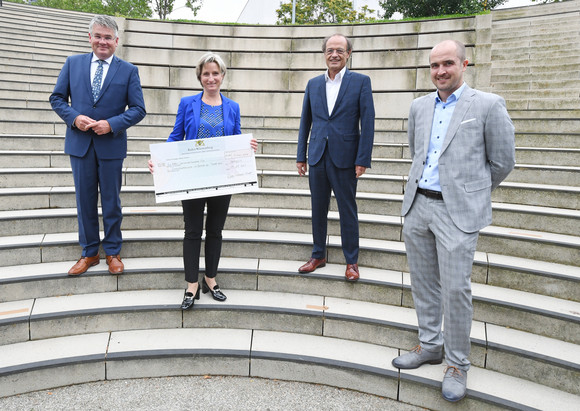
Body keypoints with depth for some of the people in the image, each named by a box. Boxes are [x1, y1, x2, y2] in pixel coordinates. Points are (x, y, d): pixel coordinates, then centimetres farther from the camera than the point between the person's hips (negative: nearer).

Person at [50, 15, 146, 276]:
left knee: (111, 201, 8)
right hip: (80, 144, 2)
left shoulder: (128, 71, 0)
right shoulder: (73, 63, 6)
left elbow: (138, 109, -2)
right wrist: (74, 117, -12)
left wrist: (112, 124, -16)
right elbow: (57, 98, 7)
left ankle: (113, 252, 23)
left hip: (111, 145, -2)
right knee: (85, 201, 9)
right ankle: (89, 253, 23)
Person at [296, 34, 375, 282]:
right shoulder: (313, 84, 9)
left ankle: (352, 261, 19)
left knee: (348, 212, 5)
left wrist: (363, 159, -12)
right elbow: (305, 122, 12)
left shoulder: (361, 82, -2)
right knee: (318, 210, 13)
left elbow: (368, 122, -6)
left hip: (345, 158, -4)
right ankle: (318, 256, 28)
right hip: (317, 157, 4)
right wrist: (301, 156, 8)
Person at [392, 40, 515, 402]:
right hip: (417, 206, 6)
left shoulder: (488, 106, -5)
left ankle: (457, 364, 15)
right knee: (424, 283, 14)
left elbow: (502, 162, 0)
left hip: (457, 212, -5)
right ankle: (430, 345, 32)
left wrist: (473, 195, 10)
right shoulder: (420, 107, 11)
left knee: (456, 288, -3)